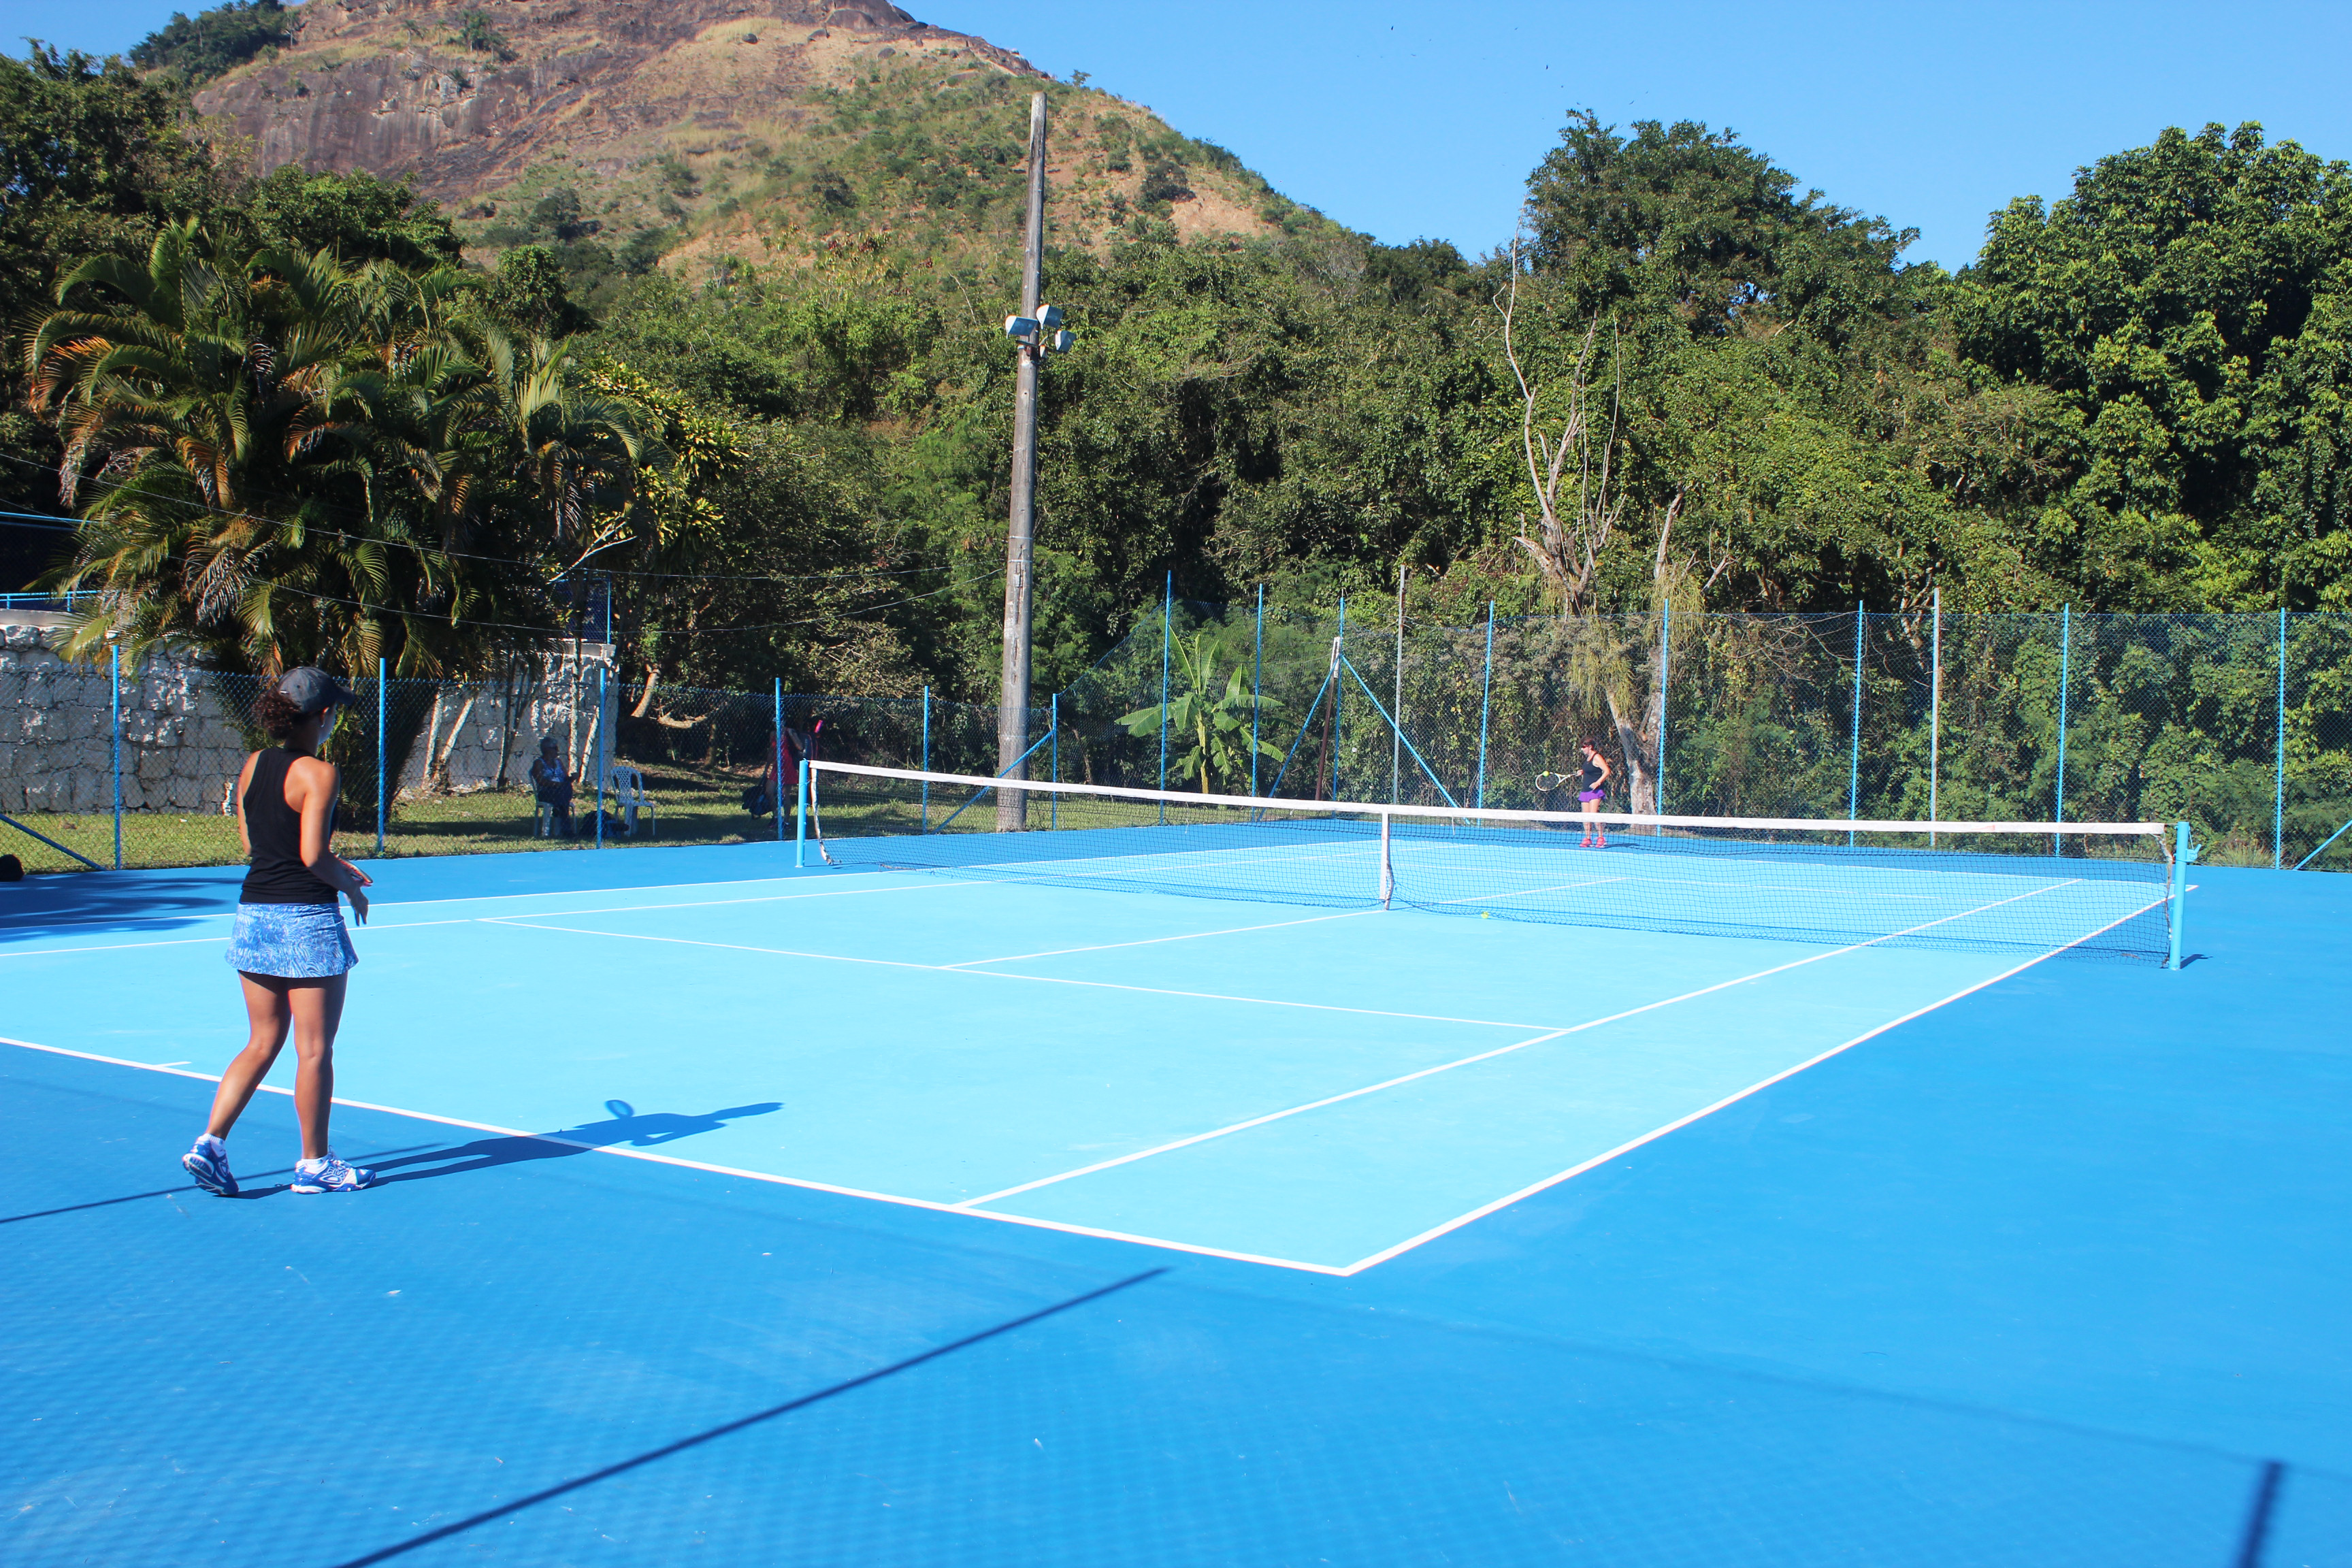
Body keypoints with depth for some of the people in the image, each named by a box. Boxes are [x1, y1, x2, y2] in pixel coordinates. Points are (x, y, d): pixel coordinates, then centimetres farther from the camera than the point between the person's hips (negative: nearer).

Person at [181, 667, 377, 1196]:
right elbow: (313, 856, -19)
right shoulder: (318, 774, -14)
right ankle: (314, 1164, 14)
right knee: (314, 1050, 5)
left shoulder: (253, 765, 7)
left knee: (262, 1044, 17)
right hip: (306, 919, -7)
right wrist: (351, 886, 0)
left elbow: (250, 843, 13)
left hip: (253, 914, 7)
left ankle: (211, 1143, 6)